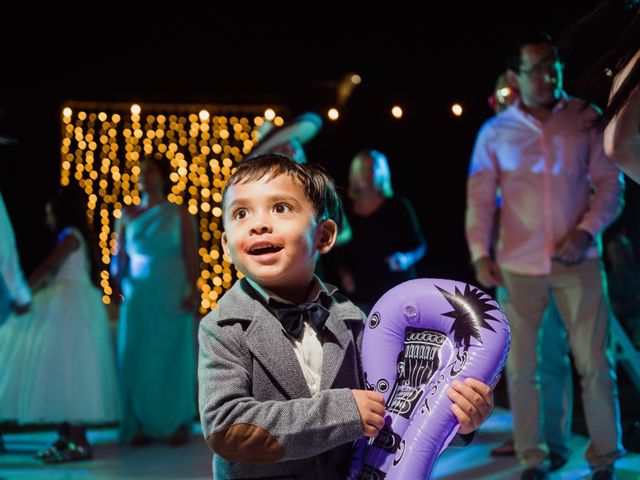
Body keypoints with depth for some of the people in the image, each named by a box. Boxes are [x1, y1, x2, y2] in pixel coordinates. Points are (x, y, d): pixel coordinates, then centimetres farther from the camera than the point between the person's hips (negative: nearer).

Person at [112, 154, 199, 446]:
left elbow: (191, 256, -4)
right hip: (138, 296, 2)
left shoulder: (179, 214, 1)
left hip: (171, 296, -2)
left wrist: (193, 291, -14)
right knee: (137, 358, 1)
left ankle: (178, 424, 11)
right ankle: (142, 425, 9)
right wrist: (116, 284, -10)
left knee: (173, 358, 3)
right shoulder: (129, 216, 8)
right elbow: (119, 257, 5)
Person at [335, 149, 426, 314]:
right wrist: (343, 274, 0)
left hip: (397, 292, -2)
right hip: (362, 296, 2)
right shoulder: (347, 213, 9)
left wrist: (407, 259, -16)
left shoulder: (398, 206, 2)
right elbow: (341, 255, 18)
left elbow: (419, 245, 4)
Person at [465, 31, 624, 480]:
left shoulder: (585, 118, 1)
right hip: (518, 264, 1)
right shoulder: (495, 132, 3)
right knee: (521, 368, 6)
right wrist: (479, 252, -8)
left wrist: (587, 230, -11)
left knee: (596, 364, 0)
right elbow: (480, 197, 4)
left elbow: (610, 182, 3)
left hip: (577, 260, -1)